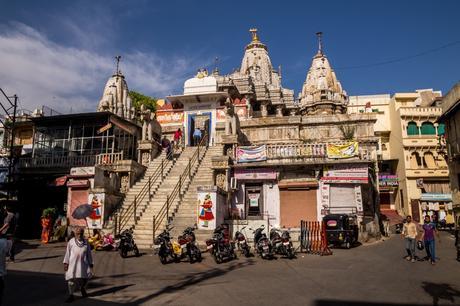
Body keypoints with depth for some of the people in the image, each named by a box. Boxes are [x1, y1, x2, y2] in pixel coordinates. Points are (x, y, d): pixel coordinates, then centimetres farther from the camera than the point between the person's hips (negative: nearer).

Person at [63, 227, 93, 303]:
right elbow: (67, 253, 4)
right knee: (72, 279, -1)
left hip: (83, 263, 1)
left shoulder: (86, 243, 3)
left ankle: (82, 288, 23)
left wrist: (91, 265, 7)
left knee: (87, 275, -9)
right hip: (73, 263, -1)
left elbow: (89, 254, 7)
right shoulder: (71, 242, 0)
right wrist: (66, 263, -2)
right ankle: (71, 295, 17)